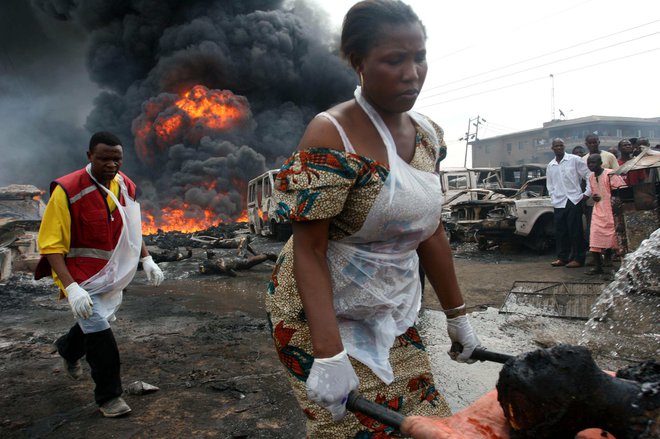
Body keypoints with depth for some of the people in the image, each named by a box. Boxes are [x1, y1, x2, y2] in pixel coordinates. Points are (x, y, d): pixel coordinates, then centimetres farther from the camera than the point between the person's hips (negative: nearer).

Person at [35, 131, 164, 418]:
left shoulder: (125, 186, -3)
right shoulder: (67, 190, -23)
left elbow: (132, 228, 14)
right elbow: (51, 245, -20)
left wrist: (146, 259, 4)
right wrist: (71, 287, -28)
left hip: (113, 274, 7)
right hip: (81, 275, -6)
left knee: (99, 322, 22)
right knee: (99, 333, -10)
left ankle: (67, 348, 56)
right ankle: (109, 396, 11)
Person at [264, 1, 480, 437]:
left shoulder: (427, 133, 2)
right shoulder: (333, 135, -20)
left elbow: (430, 230, 9)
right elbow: (308, 249, -21)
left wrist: (457, 314, 11)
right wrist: (328, 353, -28)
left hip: (391, 315, 7)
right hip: (324, 313, -6)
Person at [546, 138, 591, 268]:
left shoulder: (574, 160, -1)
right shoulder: (550, 166, 12)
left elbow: (589, 175, -1)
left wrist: (587, 193, -6)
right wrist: (553, 196, 8)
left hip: (574, 200, -4)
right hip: (558, 203, 5)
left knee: (575, 231, -1)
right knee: (560, 231, 7)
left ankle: (578, 258, 6)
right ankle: (562, 257, 17)